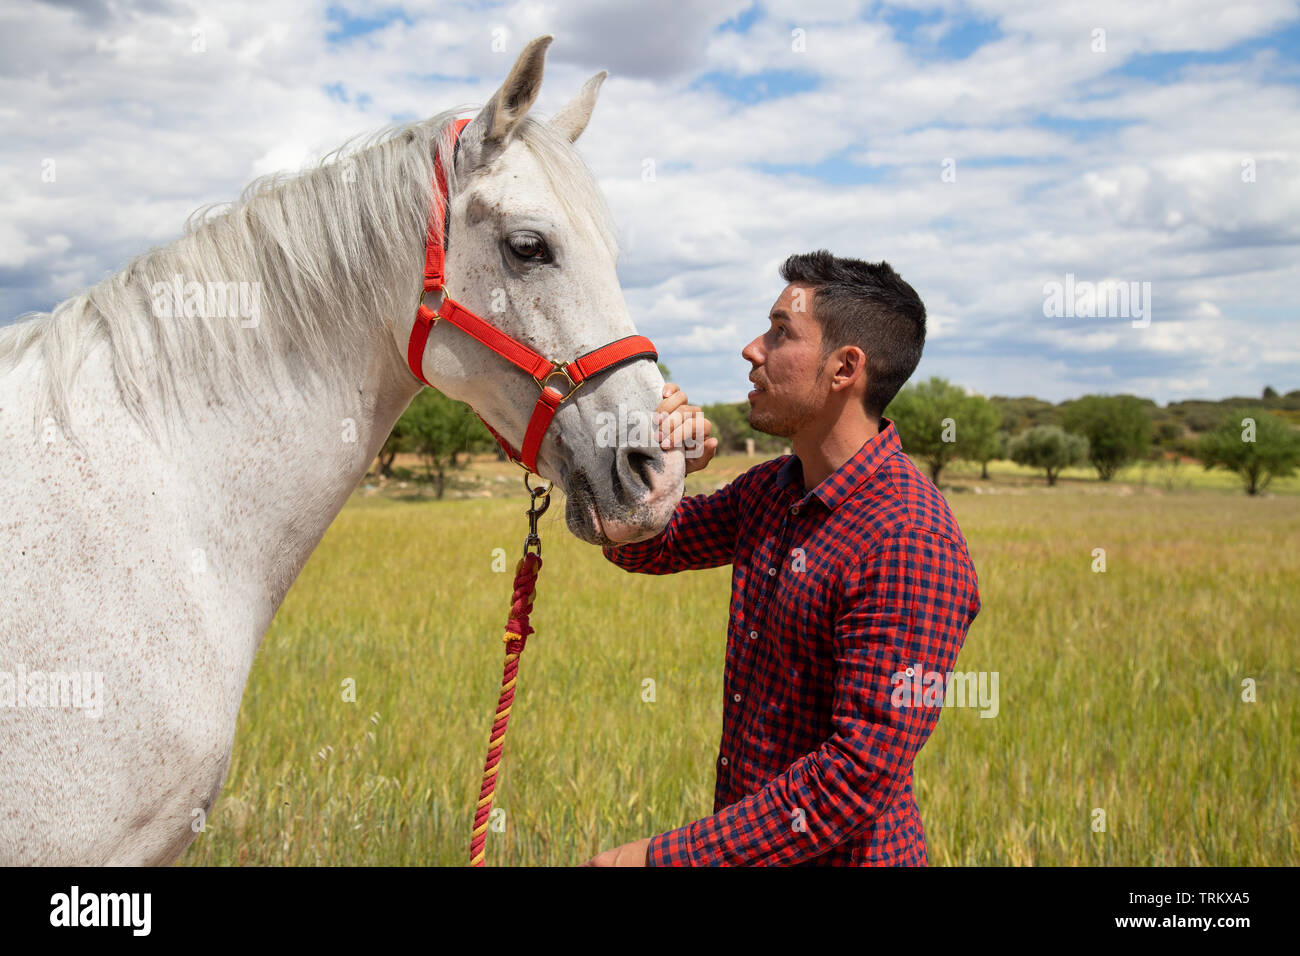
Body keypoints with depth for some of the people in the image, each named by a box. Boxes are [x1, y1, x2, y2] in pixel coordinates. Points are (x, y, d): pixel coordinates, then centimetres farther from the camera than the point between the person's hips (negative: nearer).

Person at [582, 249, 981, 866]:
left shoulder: (910, 545, -26)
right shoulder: (773, 489, 2)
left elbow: (860, 777, -30)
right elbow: (644, 548, 15)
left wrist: (661, 857, -28)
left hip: (842, 855, -8)